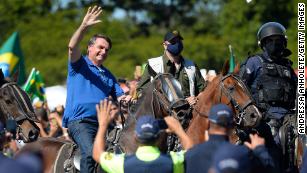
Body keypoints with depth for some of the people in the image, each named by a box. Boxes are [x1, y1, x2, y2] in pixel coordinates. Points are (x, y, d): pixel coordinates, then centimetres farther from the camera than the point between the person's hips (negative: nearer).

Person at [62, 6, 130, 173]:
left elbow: (120, 97, 21)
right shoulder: (80, 64, 9)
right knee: (90, 153, -29)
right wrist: (84, 26, -25)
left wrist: (129, 98, -4)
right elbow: (72, 46, -10)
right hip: (79, 121, -6)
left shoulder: (108, 75, 26)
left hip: (102, 122, 6)